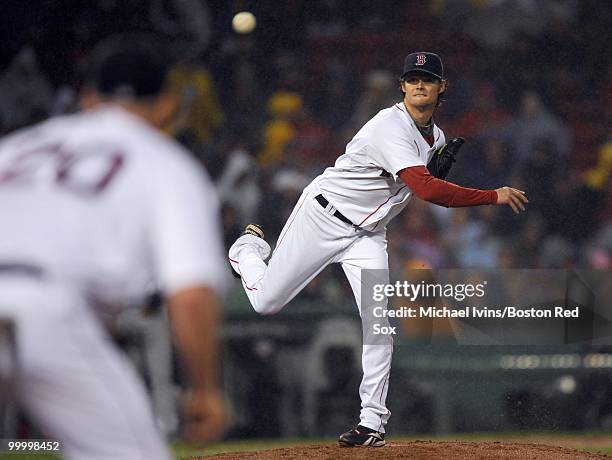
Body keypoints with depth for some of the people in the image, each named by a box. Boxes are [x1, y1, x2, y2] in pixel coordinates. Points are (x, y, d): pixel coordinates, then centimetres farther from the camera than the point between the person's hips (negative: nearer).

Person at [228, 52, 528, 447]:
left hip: (367, 235, 6)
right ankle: (248, 249, 38)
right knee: (266, 301, 3)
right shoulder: (392, 127, -26)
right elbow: (426, 189, -37)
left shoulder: (436, 138, 3)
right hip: (324, 216, -6)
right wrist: (494, 197, -36)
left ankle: (372, 421, -7)